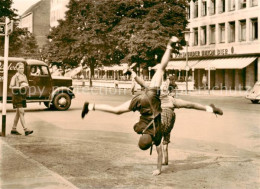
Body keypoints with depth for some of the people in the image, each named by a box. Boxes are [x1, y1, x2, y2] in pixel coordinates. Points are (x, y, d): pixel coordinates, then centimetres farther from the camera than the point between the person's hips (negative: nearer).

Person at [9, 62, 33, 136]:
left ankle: (13, 129, 19)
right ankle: (26, 130, -18)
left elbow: (27, 85, 17)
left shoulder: (24, 76, 12)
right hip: (17, 96, -7)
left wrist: (26, 86, -6)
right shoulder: (15, 77, -8)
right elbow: (11, 86, -13)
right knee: (21, 112, -13)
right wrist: (20, 87, -25)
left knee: (18, 113, 11)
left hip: (23, 96, 7)